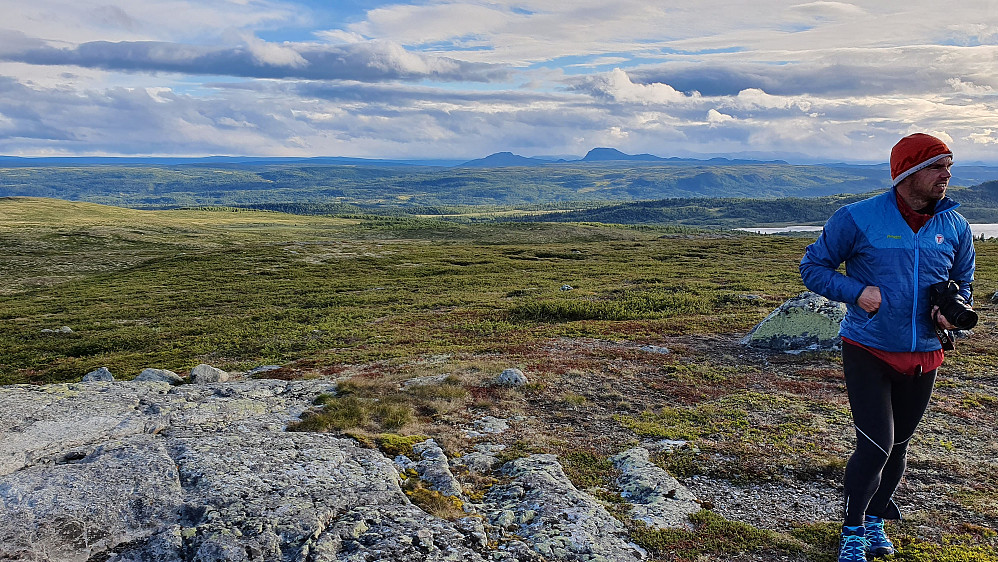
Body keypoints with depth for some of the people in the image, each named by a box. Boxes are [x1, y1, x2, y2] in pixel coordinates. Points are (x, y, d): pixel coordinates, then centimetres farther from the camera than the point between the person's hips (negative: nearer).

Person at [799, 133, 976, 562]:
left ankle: (875, 521, 39)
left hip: (923, 357, 5)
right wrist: (856, 291, -20)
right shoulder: (858, 218, -11)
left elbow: (963, 283, 16)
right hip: (868, 352, -5)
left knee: (898, 445, 17)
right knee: (875, 446, -11)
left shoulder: (955, 226, 3)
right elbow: (813, 266, -4)